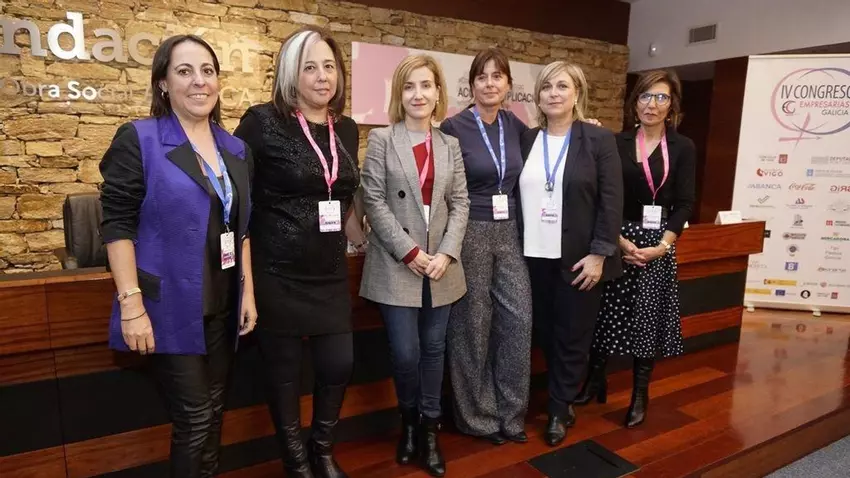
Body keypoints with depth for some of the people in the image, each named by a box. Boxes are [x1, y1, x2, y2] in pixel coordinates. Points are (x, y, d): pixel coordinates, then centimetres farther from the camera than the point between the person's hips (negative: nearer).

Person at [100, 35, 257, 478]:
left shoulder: (235, 150, 8)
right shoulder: (138, 140, -8)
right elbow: (118, 225, -12)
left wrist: (248, 291, 8)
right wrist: (132, 304, -17)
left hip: (222, 305, 5)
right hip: (172, 306, -5)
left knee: (213, 411, 17)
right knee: (194, 418, 3)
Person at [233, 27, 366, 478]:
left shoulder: (346, 129, 7)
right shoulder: (263, 121, -10)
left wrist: (362, 239, 23)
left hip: (330, 272, 5)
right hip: (278, 273, -4)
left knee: (339, 363, 9)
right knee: (284, 370, 10)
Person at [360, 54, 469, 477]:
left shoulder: (450, 145, 10)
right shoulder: (381, 139, -1)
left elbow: (460, 204, 6)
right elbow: (374, 202, -6)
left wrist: (447, 253, -8)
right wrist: (410, 251, -12)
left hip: (441, 265, 3)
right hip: (397, 265, -3)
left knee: (434, 349, 10)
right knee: (405, 353, -2)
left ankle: (429, 429, 27)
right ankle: (408, 421, 27)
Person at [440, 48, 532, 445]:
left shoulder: (516, 126, 7)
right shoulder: (453, 128, -8)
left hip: (509, 232, 5)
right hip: (469, 232, -5)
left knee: (519, 317, 4)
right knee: (472, 324, 4)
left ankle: (510, 412, 22)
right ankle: (478, 416, 22)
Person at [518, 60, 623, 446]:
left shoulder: (599, 140, -2)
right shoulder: (526, 140, 7)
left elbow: (611, 201, -5)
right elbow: (517, 195, 6)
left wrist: (599, 254, -12)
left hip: (578, 257, -3)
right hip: (534, 256, 3)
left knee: (572, 336, 7)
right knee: (544, 333, 11)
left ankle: (559, 410, 23)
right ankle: (563, 401, 31)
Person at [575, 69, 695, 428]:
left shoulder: (683, 148, 3)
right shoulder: (617, 143, 3)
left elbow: (683, 203, -1)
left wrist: (663, 245, -13)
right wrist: (619, 240, -12)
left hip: (658, 243, 0)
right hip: (616, 241, 0)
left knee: (648, 318, 7)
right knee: (605, 313, 5)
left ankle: (640, 394, 22)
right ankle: (595, 380, 24)